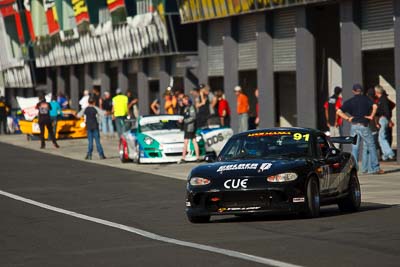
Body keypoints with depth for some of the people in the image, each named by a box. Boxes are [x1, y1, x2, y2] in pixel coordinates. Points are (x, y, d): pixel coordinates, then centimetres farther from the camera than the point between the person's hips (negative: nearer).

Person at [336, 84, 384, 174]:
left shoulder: (349, 101, 6)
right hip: (364, 126, -2)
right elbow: (374, 106, -16)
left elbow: (339, 111, -2)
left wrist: (348, 118, 3)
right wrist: (371, 116, -4)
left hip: (354, 126, 3)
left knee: (354, 148, 8)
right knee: (371, 146, 6)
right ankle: (375, 168, 4)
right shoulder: (365, 99, 0)